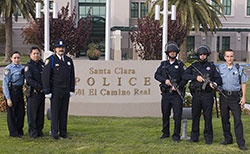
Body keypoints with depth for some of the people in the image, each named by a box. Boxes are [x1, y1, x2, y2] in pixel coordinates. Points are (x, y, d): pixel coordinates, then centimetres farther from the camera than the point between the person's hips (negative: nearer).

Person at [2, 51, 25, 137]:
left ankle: (19, 130, 25)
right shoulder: (8, 69, -10)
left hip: (20, 91, 5)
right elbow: (5, 84, -11)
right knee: (11, 113, 3)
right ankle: (13, 132, 15)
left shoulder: (22, 68, 7)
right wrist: (8, 98, -14)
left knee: (21, 112, 9)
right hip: (11, 92, -5)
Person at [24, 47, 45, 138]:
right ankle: (33, 132, 6)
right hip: (33, 93, -5)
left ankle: (39, 130, 19)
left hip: (42, 93, 6)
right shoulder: (28, 66, -5)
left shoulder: (42, 65, 13)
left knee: (41, 113, 10)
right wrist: (39, 87, -19)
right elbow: (29, 79, -14)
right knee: (32, 113, -1)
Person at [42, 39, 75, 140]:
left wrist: (71, 90, 9)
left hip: (66, 91, 5)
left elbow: (72, 76, 15)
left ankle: (63, 132, 15)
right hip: (55, 91, -5)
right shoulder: (50, 60, -6)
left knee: (64, 112, 8)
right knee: (55, 112, -1)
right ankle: (54, 133, 6)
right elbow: (45, 76, -9)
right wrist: (47, 91, -12)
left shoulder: (69, 60, 10)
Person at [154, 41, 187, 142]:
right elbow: (156, 75, 7)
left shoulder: (180, 65, 3)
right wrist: (165, 80, -10)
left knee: (177, 115, -5)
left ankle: (176, 135, 5)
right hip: (165, 94, 3)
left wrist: (178, 86, -16)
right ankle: (165, 133, 27)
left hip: (176, 94, -3)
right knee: (165, 114, 12)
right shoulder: (163, 64, 12)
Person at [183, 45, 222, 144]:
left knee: (208, 117, 1)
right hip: (196, 94, 1)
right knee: (195, 116, 6)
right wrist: (196, 77, -12)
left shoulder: (211, 66, 7)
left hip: (207, 95, -1)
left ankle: (208, 137, 9)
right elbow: (185, 75, 1)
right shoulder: (194, 66, 10)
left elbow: (219, 79, 4)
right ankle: (194, 136, 17)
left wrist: (215, 83, -18)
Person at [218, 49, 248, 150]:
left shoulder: (239, 69, 2)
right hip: (224, 95, 3)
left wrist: (243, 97, -2)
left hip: (235, 96, -2)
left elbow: (243, 83, 4)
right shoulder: (220, 68, 6)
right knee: (224, 118, 8)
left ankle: (241, 143, -4)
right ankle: (228, 139, 21)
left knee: (237, 119, -6)